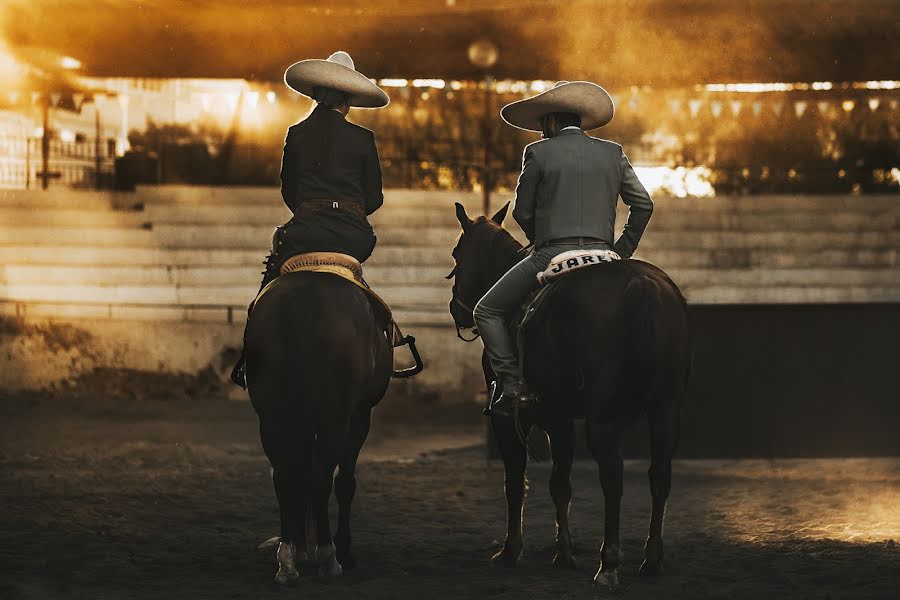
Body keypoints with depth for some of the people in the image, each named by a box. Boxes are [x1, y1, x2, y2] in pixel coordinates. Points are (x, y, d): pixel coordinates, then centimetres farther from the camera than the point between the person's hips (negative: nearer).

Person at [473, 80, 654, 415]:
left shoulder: (538, 153, 1)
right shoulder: (613, 153, 12)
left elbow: (522, 212, 3)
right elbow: (643, 205, 9)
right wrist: (622, 252, 15)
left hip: (551, 256, -4)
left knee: (487, 311, 9)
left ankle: (513, 385, -5)